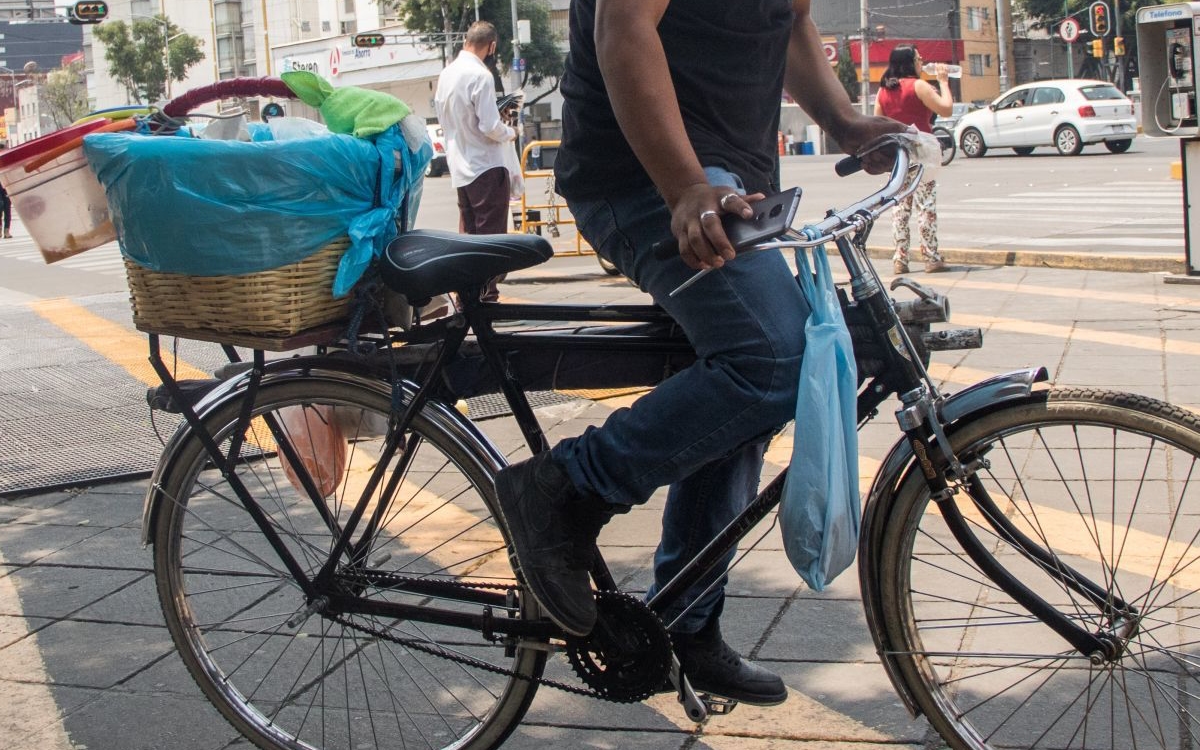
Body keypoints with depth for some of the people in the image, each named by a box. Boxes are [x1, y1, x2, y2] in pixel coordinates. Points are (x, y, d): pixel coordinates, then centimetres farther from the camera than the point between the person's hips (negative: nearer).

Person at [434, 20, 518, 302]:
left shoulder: (446, 73, 8)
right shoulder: (480, 75, -16)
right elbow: (490, 126, -19)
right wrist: (510, 134, -1)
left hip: (459, 168, 8)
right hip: (486, 166, -8)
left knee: (468, 234, 13)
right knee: (490, 235, -4)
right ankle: (487, 296, -5)